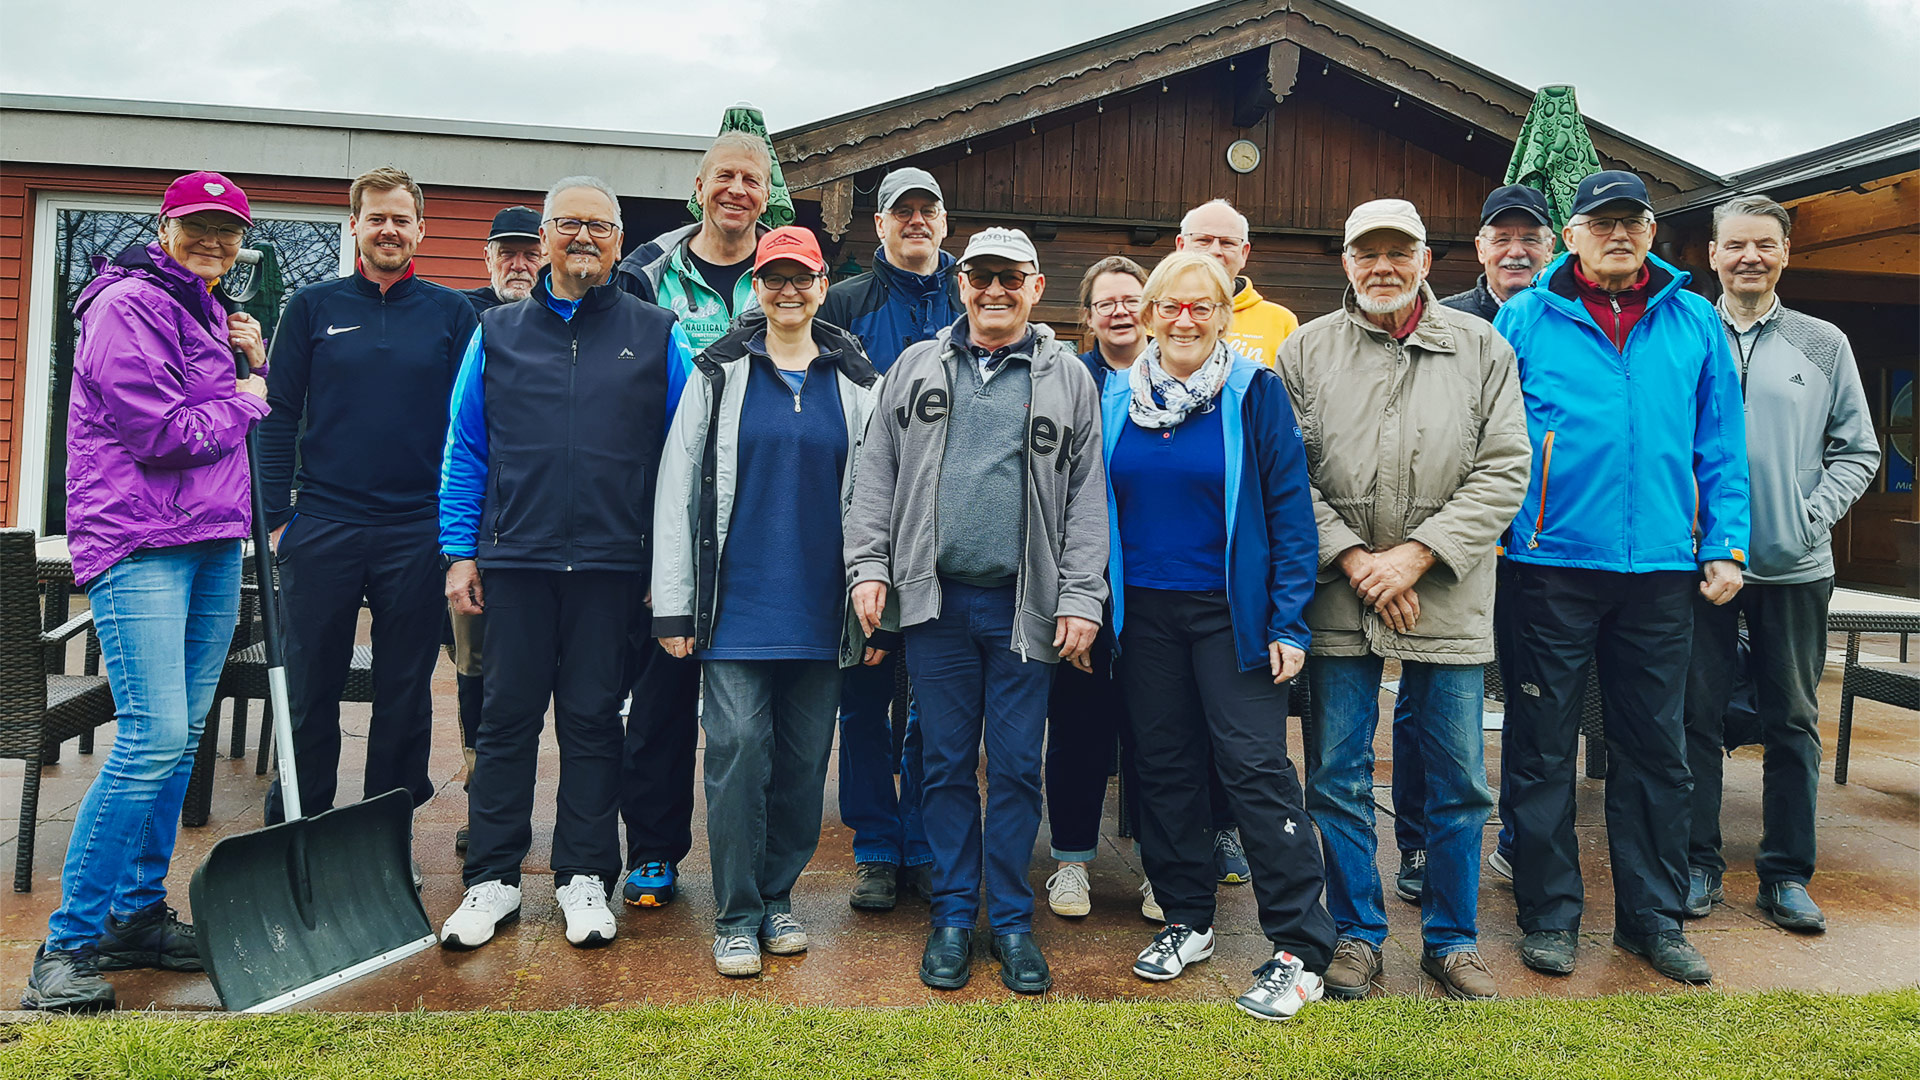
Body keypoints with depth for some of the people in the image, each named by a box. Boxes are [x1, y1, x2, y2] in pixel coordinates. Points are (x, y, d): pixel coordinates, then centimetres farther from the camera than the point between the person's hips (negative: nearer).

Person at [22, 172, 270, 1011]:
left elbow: (252, 425, 23)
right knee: (153, 733, -15)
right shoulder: (127, 305, -6)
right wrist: (244, 401, -1)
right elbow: (159, 433, -15)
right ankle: (69, 944, -4)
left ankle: (139, 913, 19)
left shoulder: (211, 315, 22)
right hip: (137, 541, -9)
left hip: (212, 544, 9)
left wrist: (254, 361, 8)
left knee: (180, 735, 9)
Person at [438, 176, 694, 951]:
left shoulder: (656, 335, 6)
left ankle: (584, 877, 18)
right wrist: (460, 553, 2)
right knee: (507, 717, 6)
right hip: (515, 560, 1)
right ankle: (492, 879, 18)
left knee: (593, 720, 6)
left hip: (612, 565, -1)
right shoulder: (499, 332, 10)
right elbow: (465, 451, 10)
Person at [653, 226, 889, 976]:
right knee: (738, 748, -4)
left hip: (821, 607, 2)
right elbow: (677, 490, 2)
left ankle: (778, 897, 24)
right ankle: (738, 916, 9)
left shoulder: (855, 381, 9)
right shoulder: (720, 373, 5)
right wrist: (673, 605, -4)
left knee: (804, 757, 7)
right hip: (736, 604, -2)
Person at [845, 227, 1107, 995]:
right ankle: (953, 915, 21)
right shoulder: (916, 368, 11)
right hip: (936, 599, 1)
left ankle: (1012, 919, 20)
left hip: (1024, 605, -1)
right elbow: (878, 474, 9)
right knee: (947, 762, 8)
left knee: (1017, 767, 5)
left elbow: (1086, 497, 4)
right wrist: (869, 565, -1)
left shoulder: (1067, 377, 7)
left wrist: (1080, 598, -4)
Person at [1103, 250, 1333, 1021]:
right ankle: (1186, 919, 27)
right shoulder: (1118, 397, 7)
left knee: (1255, 766, -6)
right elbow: (1102, 505, 13)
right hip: (1143, 610, 4)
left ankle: (1301, 950, 2)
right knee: (1163, 761, 11)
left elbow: (1289, 509, -7)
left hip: (1230, 611, -4)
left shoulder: (1255, 392, -4)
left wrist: (1288, 621, -12)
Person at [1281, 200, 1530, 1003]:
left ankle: (1452, 940, 26)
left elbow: (1504, 470, -2)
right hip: (1338, 599, 0)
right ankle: (1356, 933, 24)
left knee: (1458, 782, 8)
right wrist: (1354, 558, -11)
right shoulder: (1307, 350, 5)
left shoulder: (1482, 348, 5)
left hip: (1448, 600, 0)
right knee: (1339, 777, 7)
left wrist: (1415, 555, -11)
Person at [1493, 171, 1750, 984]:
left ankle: (1654, 916, 23)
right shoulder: (1525, 320, 3)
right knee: (1542, 748, 4)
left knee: (1657, 749, 10)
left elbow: (1722, 448, 10)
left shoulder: (1695, 323, 10)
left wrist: (1726, 547, 2)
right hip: (1554, 565, -2)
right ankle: (1550, 915, 17)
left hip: (1662, 570, 2)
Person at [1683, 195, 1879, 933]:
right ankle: (1698, 864, 16)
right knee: (1698, 716, 4)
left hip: (1795, 566, 1)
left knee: (1793, 722, 7)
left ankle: (1787, 874, 18)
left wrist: (1814, 513, -5)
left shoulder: (1824, 344, 8)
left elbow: (1858, 450, 9)